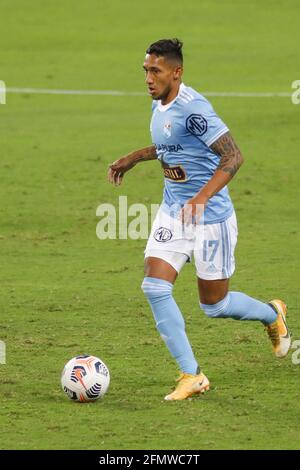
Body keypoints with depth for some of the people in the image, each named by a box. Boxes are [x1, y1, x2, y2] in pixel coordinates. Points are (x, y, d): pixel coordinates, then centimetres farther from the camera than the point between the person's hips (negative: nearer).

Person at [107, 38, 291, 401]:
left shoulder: (192, 108, -22)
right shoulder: (159, 105, 5)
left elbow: (233, 156, -27)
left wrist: (202, 197, -37)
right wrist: (133, 158, 24)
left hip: (210, 217, -8)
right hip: (172, 212, 8)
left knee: (214, 306, 5)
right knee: (154, 287, -11)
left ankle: (272, 315, 37)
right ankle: (192, 376, -4)